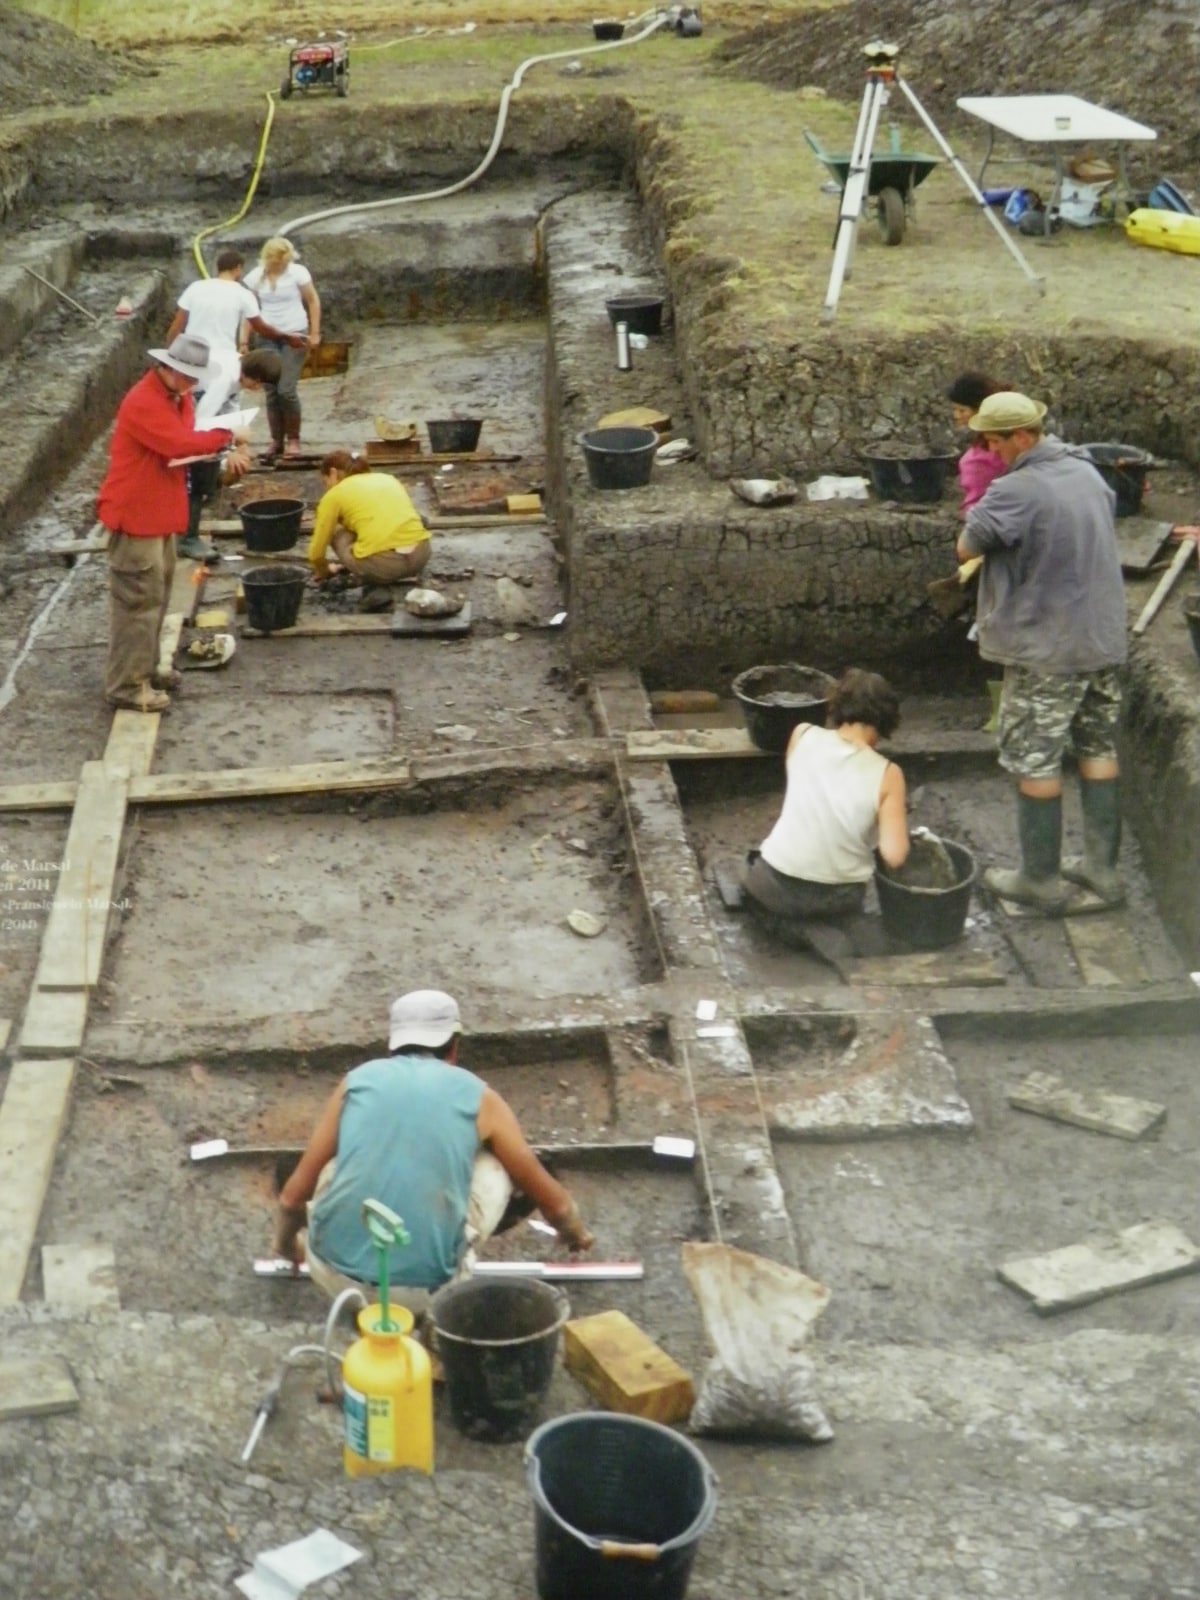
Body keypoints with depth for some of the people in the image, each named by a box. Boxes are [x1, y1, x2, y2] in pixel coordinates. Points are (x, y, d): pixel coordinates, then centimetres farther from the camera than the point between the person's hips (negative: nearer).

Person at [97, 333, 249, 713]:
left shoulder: (177, 396, 9)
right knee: (139, 599, -6)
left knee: (156, 594, 19)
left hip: (160, 511, 10)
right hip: (136, 513, -10)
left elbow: (193, 438, 14)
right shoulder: (143, 403, -23)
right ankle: (125, 685, 0)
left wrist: (227, 452, -7)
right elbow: (181, 443, -32)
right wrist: (227, 436, -20)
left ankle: (143, 668, 32)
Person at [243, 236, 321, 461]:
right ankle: (276, 441, 12)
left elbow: (313, 301, 0)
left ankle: (293, 439, 7)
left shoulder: (298, 273, -8)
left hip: (295, 335, -3)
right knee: (271, 391, 3)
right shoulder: (255, 277, 0)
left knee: (287, 389, -9)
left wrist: (314, 333, -4)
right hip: (267, 337, 3)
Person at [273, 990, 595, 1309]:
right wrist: (576, 1234, 43)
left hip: (334, 1274, 1)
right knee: (494, 1167, 20)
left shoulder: (358, 1080, 13)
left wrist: (285, 1245, 41)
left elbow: (294, 1194, 19)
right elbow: (552, 1200, 20)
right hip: (423, 1289, -1)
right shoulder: (477, 1096, 10)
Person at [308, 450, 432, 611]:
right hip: (420, 553, 5)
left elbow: (317, 550, 16)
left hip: (381, 562, -5)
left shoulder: (334, 495, 13)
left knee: (338, 535, 25)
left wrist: (323, 571, 41)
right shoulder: (388, 478, 27)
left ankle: (374, 587, 8)